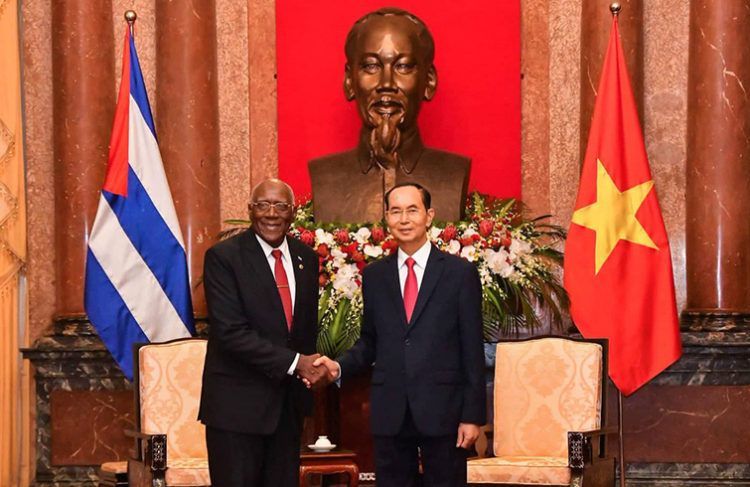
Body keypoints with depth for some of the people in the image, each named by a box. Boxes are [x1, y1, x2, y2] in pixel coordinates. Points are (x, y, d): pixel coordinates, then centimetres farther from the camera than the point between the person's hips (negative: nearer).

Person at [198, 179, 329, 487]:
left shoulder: (307, 259, 9)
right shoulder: (223, 257, -10)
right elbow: (231, 331, -18)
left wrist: (311, 368, 0)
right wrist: (295, 362, -19)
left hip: (289, 403, 6)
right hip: (237, 404, -6)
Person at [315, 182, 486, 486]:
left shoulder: (460, 273, 0)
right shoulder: (374, 275, 9)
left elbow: (472, 350, -2)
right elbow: (369, 341, 15)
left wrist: (473, 415, -6)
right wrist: (340, 367, -5)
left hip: (443, 411, -3)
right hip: (390, 412, 3)